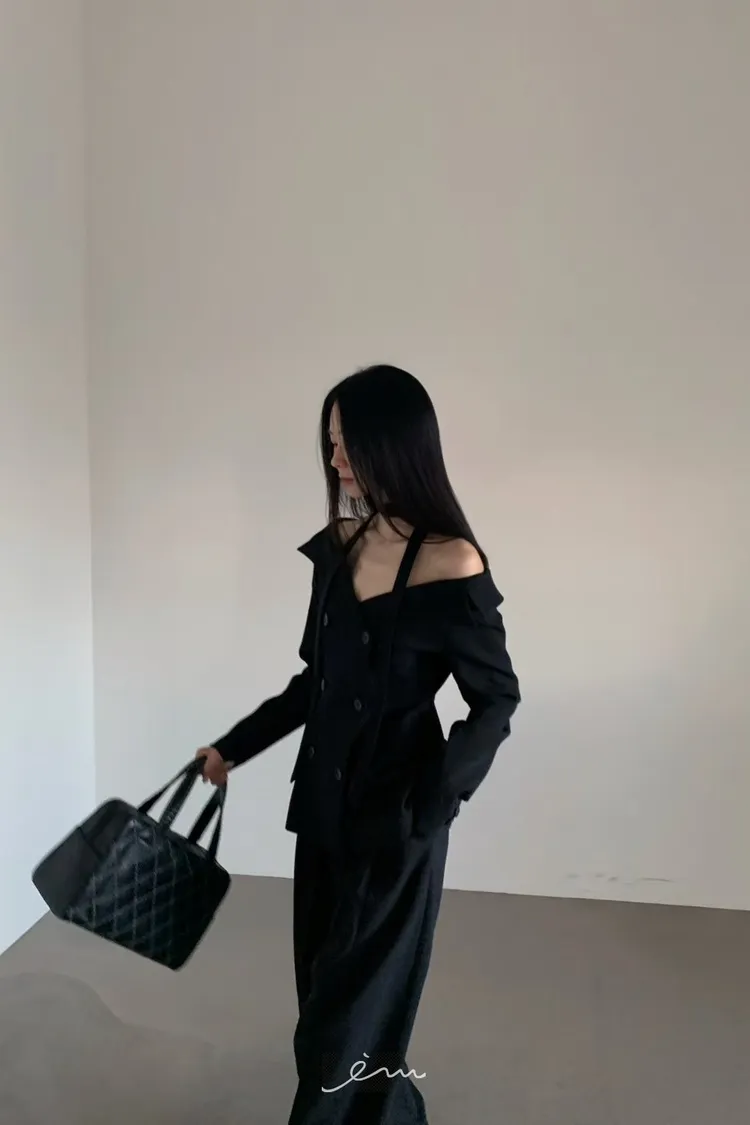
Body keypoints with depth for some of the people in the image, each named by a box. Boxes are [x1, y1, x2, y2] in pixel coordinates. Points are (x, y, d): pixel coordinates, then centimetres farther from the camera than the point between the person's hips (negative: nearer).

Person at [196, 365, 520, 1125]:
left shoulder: (449, 563, -18)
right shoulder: (338, 548, 2)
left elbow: (495, 700, -12)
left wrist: (432, 802, -23)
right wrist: (235, 746, 15)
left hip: (395, 813, -7)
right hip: (325, 794, 7)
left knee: (353, 1006, 9)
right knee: (325, 988, 19)